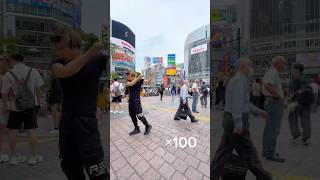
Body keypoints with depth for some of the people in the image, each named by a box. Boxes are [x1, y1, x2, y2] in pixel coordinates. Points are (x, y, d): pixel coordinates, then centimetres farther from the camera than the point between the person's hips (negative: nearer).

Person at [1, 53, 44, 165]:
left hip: (14, 107, 0)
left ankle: (14, 156, 23)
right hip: (30, 105, 1)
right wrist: (38, 101, 10)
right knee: (31, 131, 3)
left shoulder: (8, 74, -9)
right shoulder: (33, 72, -4)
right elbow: (39, 89, -1)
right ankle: (34, 157, 10)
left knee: (13, 131, 12)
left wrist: (5, 106, 5)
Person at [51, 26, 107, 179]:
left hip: (86, 122, -5)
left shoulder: (96, 60, -4)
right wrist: (89, 54, -32)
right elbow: (64, 72, -20)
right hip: (66, 123, 5)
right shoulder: (57, 64, 2)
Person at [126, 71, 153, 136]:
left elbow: (148, 81, -13)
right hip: (130, 101, 6)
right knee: (132, 115, 13)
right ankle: (136, 129, 28)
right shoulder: (128, 82, 3)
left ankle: (148, 126, 12)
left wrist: (151, 77, -32)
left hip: (137, 101, -6)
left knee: (139, 115, -11)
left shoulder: (140, 80, -6)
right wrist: (137, 79, -31)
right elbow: (130, 84, -20)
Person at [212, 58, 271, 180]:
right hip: (237, 121, -10)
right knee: (247, 149, 8)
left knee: (224, 150, 11)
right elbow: (237, 102, -24)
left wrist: (259, 111, 33)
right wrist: (239, 124, -27)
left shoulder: (235, 80, 18)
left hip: (229, 119, 10)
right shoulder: (240, 80, -14)